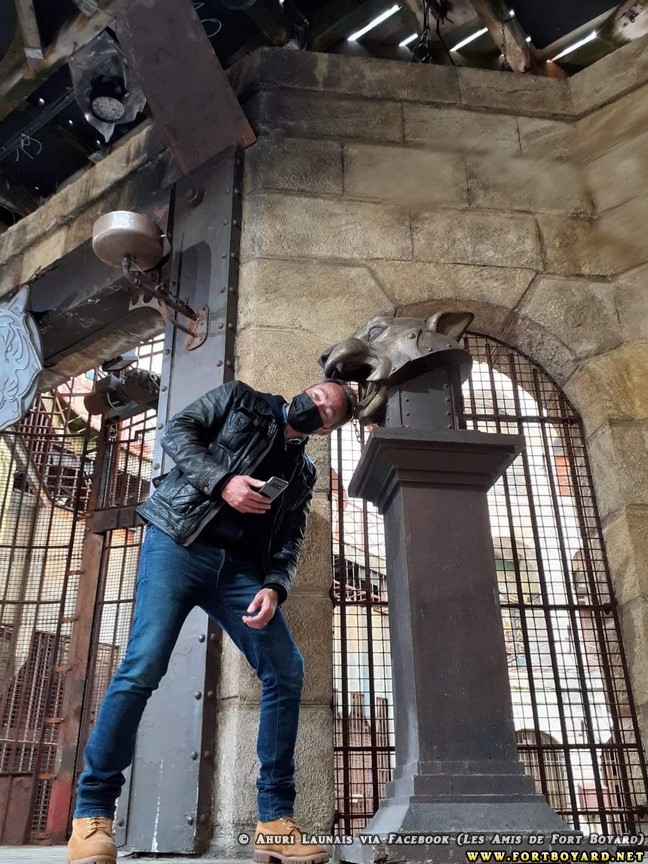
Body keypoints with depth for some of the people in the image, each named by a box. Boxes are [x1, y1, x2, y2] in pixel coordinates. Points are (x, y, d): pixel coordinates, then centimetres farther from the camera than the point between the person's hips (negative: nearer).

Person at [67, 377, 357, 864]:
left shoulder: (303, 473, 21)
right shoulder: (240, 399, 14)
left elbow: (288, 543, 11)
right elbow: (178, 431, 3)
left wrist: (274, 587, -10)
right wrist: (222, 481, -13)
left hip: (240, 568, 4)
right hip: (179, 544, -4)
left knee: (286, 670, -8)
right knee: (143, 666, -14)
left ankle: (275, 821, 0)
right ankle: (92, 813, 2)